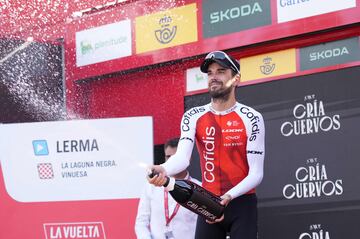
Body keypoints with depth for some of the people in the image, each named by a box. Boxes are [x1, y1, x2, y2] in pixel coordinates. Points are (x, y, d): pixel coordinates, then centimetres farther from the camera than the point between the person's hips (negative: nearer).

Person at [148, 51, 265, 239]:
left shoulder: (251, 118, -5)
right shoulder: (194, 116, 4)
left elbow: (256, 174, -9)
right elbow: (182, 157, -12)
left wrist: (229, 196, -26)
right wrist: (164, 169, -36)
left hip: (242, 203, -3)